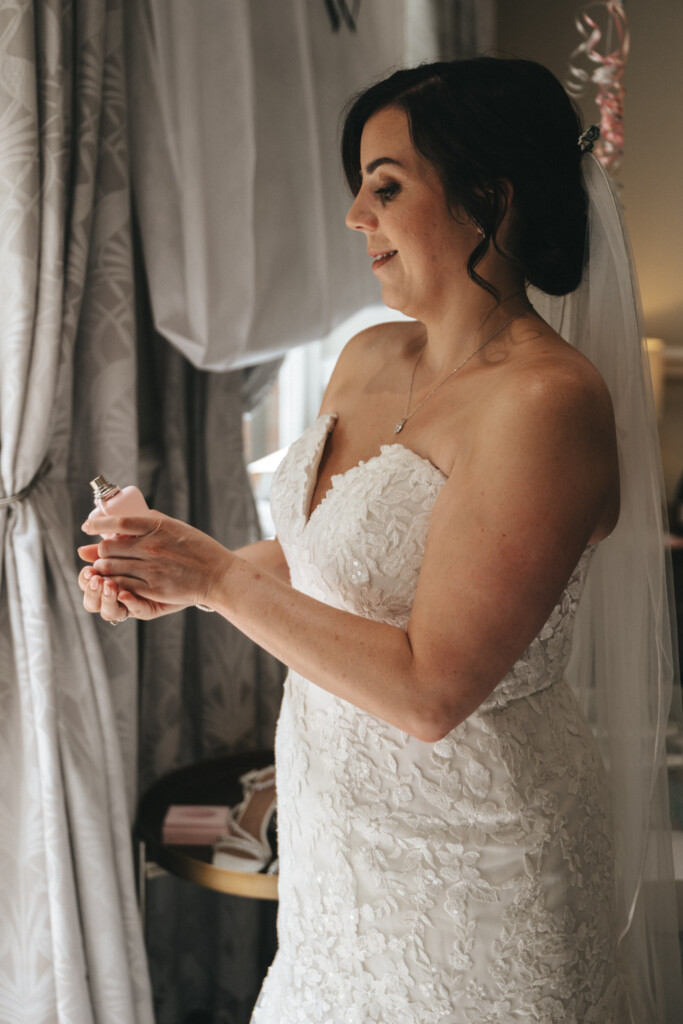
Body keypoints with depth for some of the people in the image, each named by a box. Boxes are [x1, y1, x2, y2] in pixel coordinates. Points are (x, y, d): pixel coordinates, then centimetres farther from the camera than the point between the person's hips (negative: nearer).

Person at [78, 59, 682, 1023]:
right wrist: (175, 581, -3)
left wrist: (221, 577, -21)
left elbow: (429, 691, -27)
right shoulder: (369, 357, 1)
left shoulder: (547, 403, -25)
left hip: (472, 844, -7)